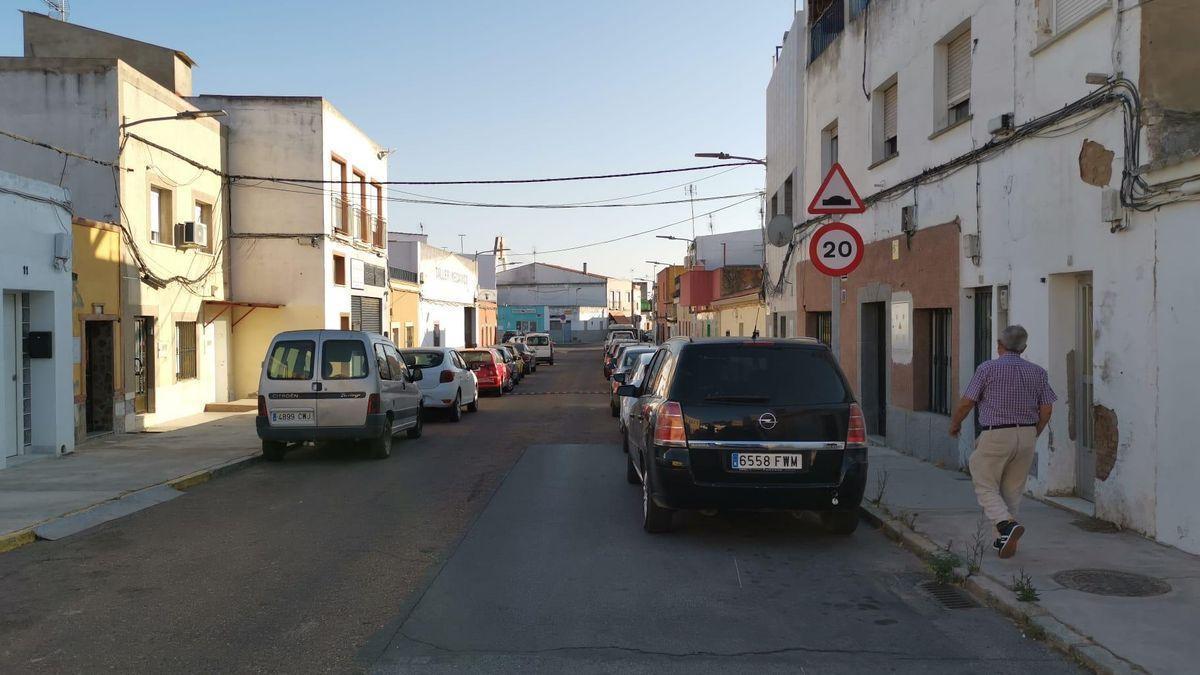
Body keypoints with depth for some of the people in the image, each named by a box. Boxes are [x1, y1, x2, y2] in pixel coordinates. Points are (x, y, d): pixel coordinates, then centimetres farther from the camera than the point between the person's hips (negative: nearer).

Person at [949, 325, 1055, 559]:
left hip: (996, 435, -5)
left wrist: (955, 424, 11)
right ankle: (1004, 540, 17)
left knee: (986, 487, 4)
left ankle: (1008, 524, -19)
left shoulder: (988, 368, -6)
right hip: (1027, 435, 5)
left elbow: (966, 403, -6)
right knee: (1012, 490, 14)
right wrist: (1033, 436, 18)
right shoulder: (1038, 372, 6)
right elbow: (1046, 409, 5)